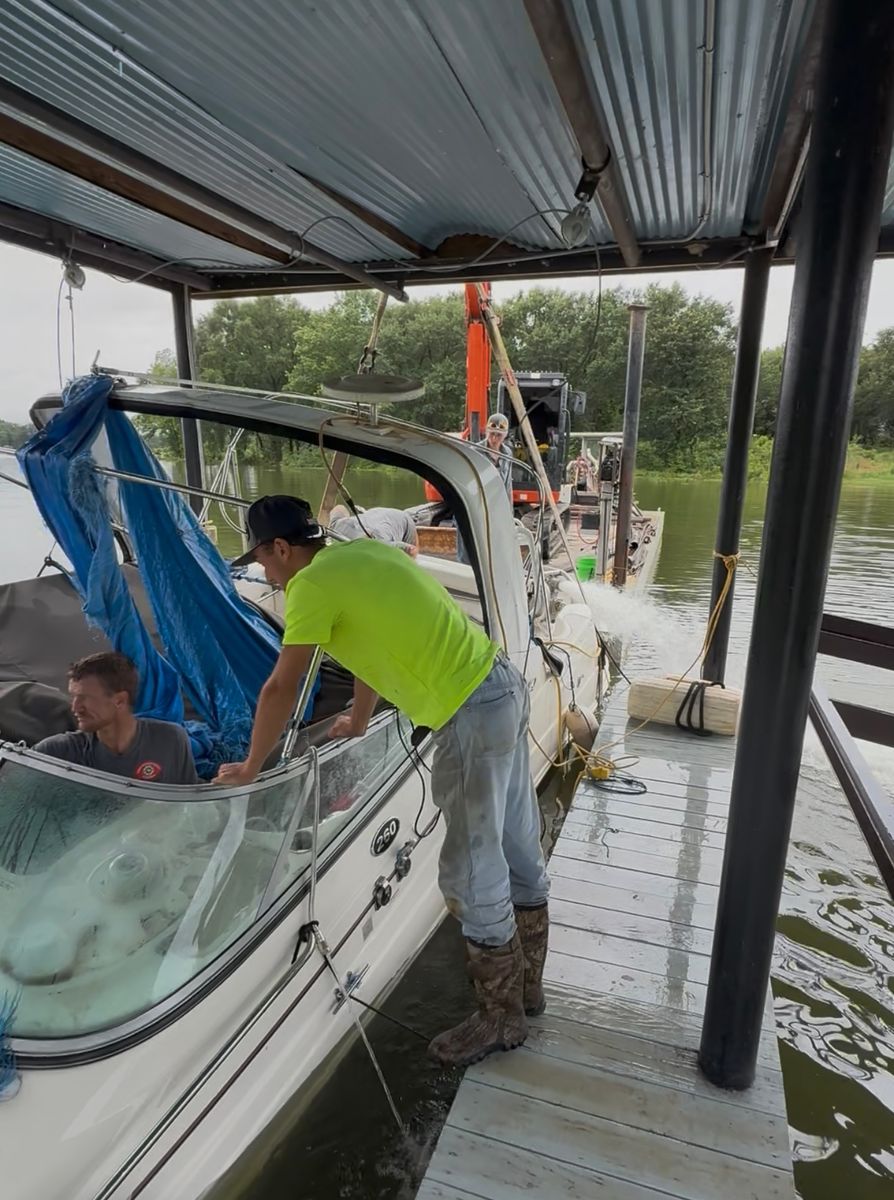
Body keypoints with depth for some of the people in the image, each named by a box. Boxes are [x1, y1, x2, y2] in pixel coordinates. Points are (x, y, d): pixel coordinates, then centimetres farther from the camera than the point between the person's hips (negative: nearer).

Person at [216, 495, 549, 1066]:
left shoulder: (312, 583, -11)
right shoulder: (363, 553, 16)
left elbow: (282, 688, -8)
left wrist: (249, 767, 8)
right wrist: (358, 721, 39)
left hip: (473, 715, -10)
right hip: (504, 684, 10)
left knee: (472, 873, 5)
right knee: (519, 846, 21)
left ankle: (502, 1017, 25)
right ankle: (526, 981, 40)